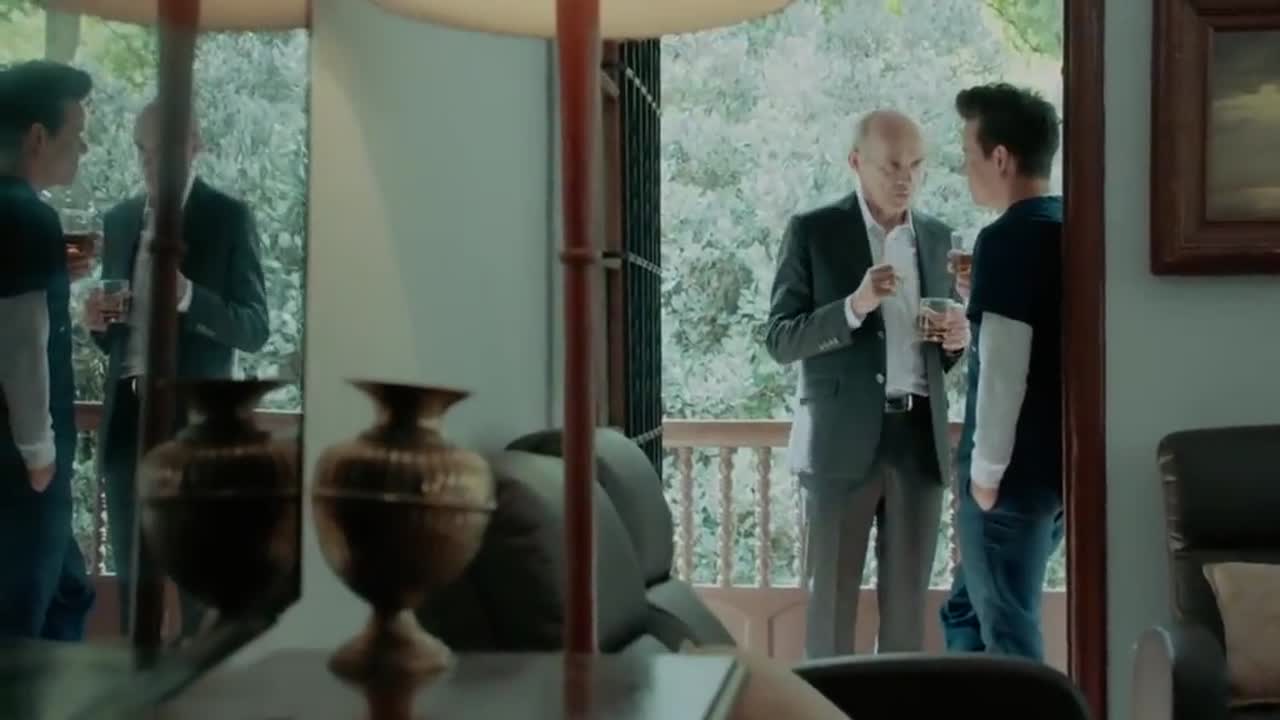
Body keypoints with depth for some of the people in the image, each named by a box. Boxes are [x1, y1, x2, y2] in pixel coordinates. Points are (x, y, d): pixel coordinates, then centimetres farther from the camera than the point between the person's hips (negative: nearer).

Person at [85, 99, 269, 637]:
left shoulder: (228, 217, -2)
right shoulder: (119, 220, 13)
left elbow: (254, 329, -6)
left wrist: (188, 297, -22)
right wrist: (97, 320, -4)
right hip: (127, 414, 5)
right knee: (130, 566, 8)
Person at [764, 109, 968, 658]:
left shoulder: (937, 237, 12)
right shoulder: (812, 231, -1)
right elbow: (779, 340, -6)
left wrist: (957, 339, -4)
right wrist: (854, 307, -21)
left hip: (920, 438, 4)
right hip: (843, 440, -4)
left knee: (908, 601, 8)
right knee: (831, 598, 2)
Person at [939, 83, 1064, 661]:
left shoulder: (1008, 239, -16)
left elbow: (1003, 368, -20)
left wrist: (986, 469, -14)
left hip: (1016, 469, -9)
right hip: (1061, 462, 9)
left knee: (1007, 632, 3)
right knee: (968, 613, 19)